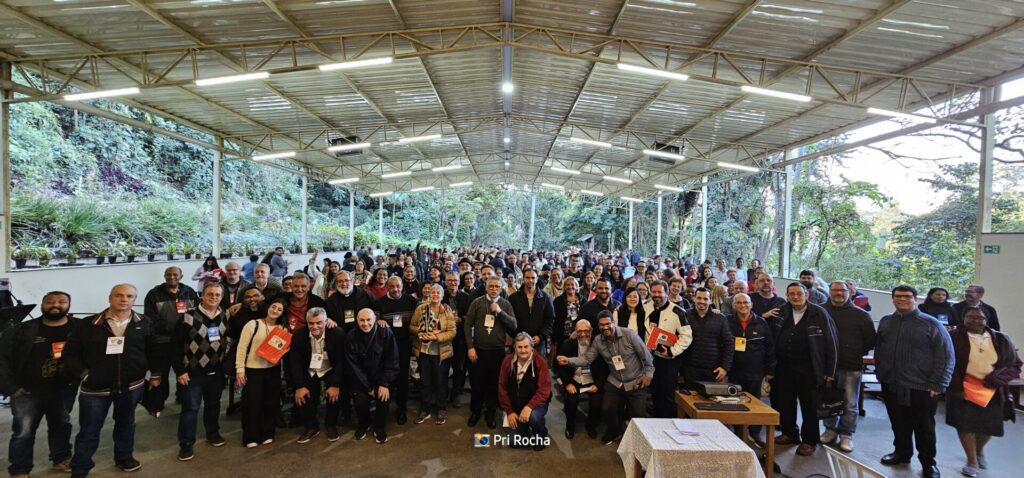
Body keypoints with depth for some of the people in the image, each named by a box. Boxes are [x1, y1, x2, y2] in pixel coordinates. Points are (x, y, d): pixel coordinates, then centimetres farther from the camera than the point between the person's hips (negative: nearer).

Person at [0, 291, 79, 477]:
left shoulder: (79, 329, -7)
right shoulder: (20, 330, -5)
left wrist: (79, 378, -11)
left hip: (64, 389, 1)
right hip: (27, 391, -1)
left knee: (61, 426, 17)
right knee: (23, 432, 5)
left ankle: (62, 459, 34)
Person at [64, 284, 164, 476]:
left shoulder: (144, 324, -1)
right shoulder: (88, 324, -6)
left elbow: (157, 350, 8)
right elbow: (70, 353, 0)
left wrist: (156, 374, 8)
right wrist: (84, 374, -8)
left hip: (131, 386, 2)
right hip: (95, 387, -1)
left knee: (126, 423, 19)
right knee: (89, 430, 7)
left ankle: (124, 456, 38)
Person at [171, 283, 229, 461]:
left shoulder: (226, 317, 2)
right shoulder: (188, 317, -12)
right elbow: (175, 344, -10)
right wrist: (180, 370, -12)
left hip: (217, 371, 4)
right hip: (193, 371, -4)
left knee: (213, 404, 18)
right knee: (190, 407, 0)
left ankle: (213, 433, 35)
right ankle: (186, 444, 13)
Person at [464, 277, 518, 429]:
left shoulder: (506, 304, 1)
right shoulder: (477, 302, -1)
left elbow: (513, 326, -6)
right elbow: (467, 325, -1)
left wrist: (500, 312, -17)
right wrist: (470, 347, -6)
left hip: (498, 351, 1)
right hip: (479, 350, 0)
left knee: (494, 383, 11)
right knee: (477, 382, 10)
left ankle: (490, 413, 28)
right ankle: (475, 411, 29)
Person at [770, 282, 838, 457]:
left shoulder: (819, 314, -7)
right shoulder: (782, 313, 4)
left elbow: (830, 343, -6)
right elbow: (773, 340, 8)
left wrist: (829, 371, -7)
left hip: (809, 370, -4)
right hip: (785, 368, 4)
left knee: (809, 406, 6)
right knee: (785, 404, 13)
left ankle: (809, 440, 22)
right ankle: (790, 433, 31)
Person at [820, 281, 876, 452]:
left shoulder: (860, 314, -1)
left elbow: (870, 340, 4)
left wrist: (857, 354, 1)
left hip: (851, 366, -1)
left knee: (850, 404, 6)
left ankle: (846, 435, 19)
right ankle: (831, 429, 27)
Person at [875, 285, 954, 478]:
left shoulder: (931, 324, -6)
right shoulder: (885, 322, 7)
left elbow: (945, 356, -8)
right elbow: (878, 350, 15)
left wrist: (937, 385, -11)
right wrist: (880, 373, 10)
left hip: (921, 388, -4)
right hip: (891, 386, 4)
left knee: (924, 428, 10)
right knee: (898, 424, 16)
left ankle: (928, 462, 27)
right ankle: (901, 452, 33)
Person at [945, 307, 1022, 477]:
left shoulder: (1001, 339, 2)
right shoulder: (954, 337, -8)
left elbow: (1015, 365, 4)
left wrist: (995, 379, -13)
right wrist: (957, 388, -12)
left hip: (992, 392, 3)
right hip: (962, 390, -3)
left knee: (989, 426, 12)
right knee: (965, 424, 3)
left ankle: (980, 451, 44)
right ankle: (972, 461, 23)